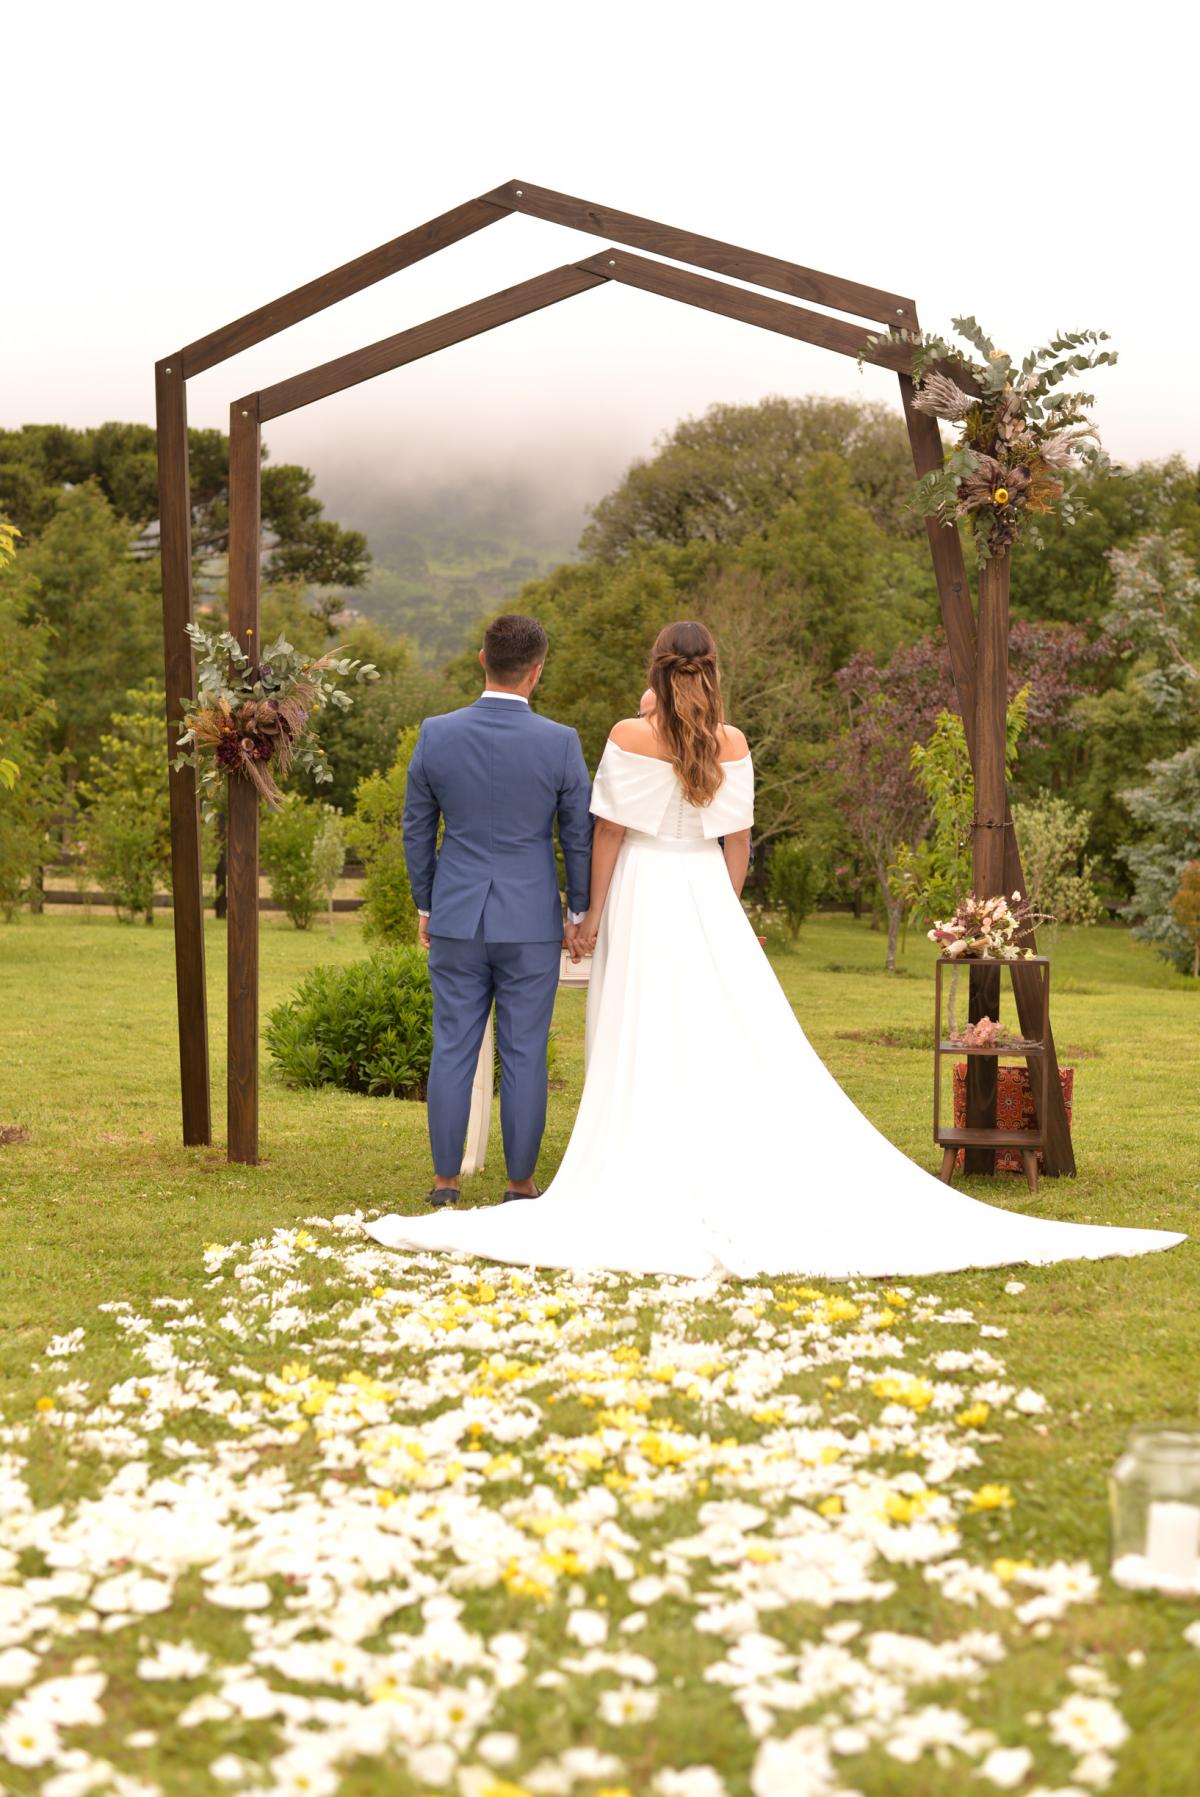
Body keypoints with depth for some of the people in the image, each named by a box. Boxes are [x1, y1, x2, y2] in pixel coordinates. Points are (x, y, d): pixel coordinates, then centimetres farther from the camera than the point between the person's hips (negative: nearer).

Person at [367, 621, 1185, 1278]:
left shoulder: (630, 738, -8)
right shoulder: (732, 744, 1)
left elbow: (608, 832, -6)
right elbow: (737, 842, 4)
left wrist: (594, 912, 1)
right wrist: (724, 910, 14)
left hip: (643, 894, -3)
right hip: (707, 897, 3)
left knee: (646, 1051, 0)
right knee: (738, 1042, 5)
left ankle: (647, 1185, 0)